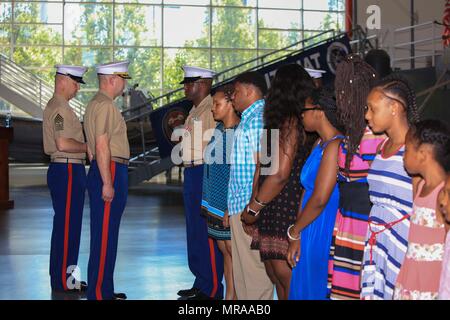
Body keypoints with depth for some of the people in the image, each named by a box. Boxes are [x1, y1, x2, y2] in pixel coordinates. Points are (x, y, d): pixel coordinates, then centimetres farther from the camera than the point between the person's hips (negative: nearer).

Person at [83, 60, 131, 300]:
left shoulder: (96, 104, 19)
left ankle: (105, 290, 22)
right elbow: (102, 146, -21)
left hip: (109, 172, 11)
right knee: (104, 234, -7)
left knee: (107, 234, 14)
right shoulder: (105, 105, -14)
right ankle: (99, 293, -2)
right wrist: (107, 183, -22)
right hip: (109, 172, -11)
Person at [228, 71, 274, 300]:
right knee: (242, 269, 15)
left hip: (249, 206, -10)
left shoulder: (258, 118, -12)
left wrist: (252, 210, -22)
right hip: (241, 206, 10)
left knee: (253, 268, -5)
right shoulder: (249, 118, 19)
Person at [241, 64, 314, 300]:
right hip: (274, 209, 8)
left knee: (285, 274, -4)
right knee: (274, 273, 14)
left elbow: (280, 174, -17)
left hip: (286, 209, -8)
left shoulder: (289, 123, -12)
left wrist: (253, 208, -7)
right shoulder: (289, 122, 13)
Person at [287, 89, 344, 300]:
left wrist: (294, 231, -8)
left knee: (315, 290, 4)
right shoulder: (320, 144, 11)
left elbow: (320, 199, -22)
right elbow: (307, 190, 9)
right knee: (304, 287, 16)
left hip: (323, 233, -8)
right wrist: (297, 235, 4)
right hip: (309, 231, 9)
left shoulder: (334, 146, -18)